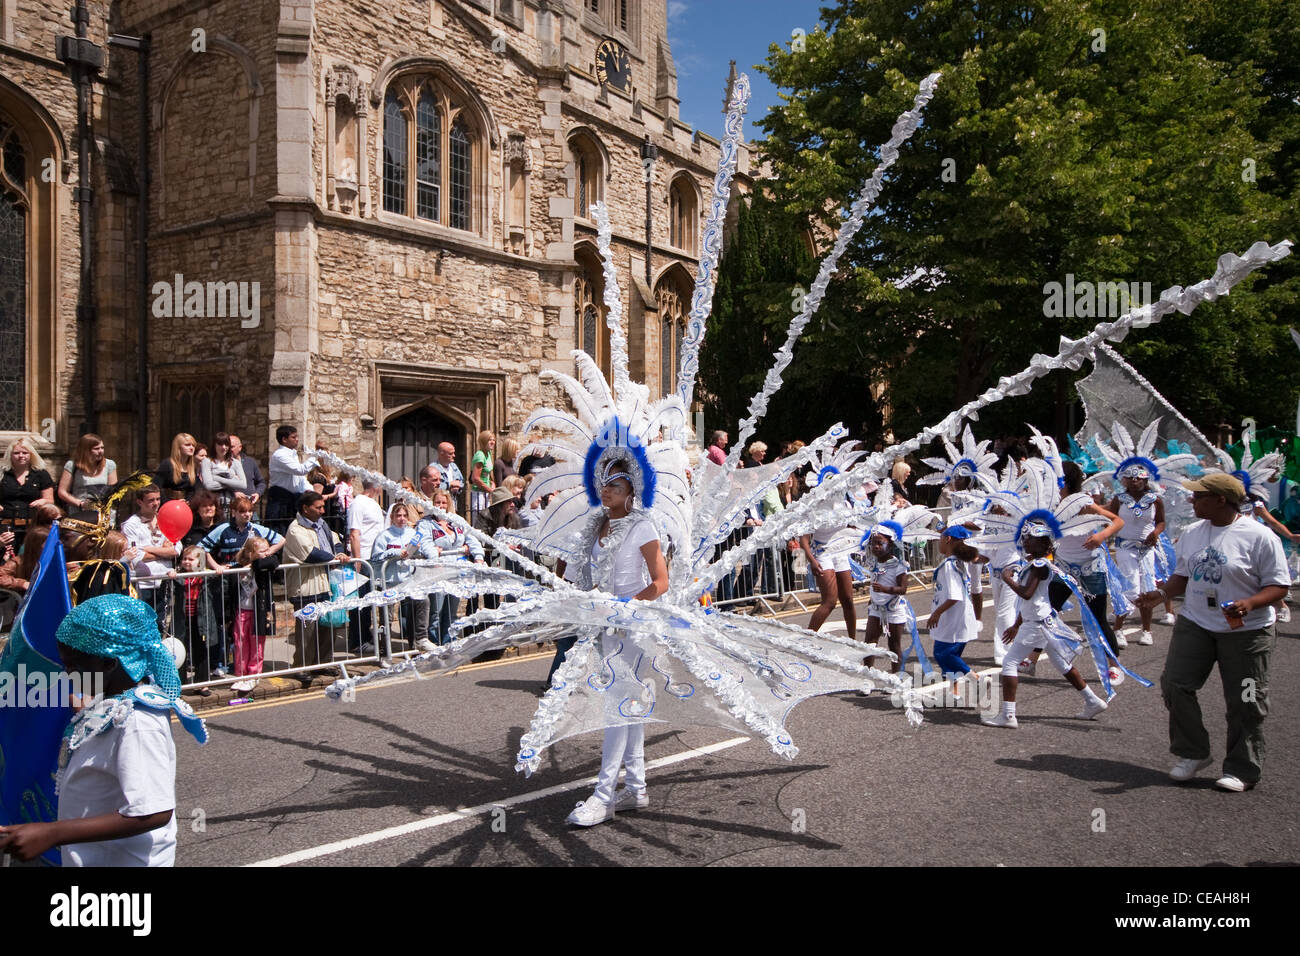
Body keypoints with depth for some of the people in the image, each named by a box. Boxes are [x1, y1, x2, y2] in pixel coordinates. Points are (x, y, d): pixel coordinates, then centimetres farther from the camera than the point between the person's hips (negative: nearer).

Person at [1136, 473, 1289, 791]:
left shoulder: (1259, 536, -12)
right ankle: (1193, 754, 18)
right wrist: (1161, 593, -4)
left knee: (1244, 703, 4)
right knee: (1175, 685, 0)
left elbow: (1279, 585, -11)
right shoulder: (1192, 533, 7)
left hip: (1245, 631, -5)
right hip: (1194, 623, 5)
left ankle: (1242, 770, 19)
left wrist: (1250, 603, -28)